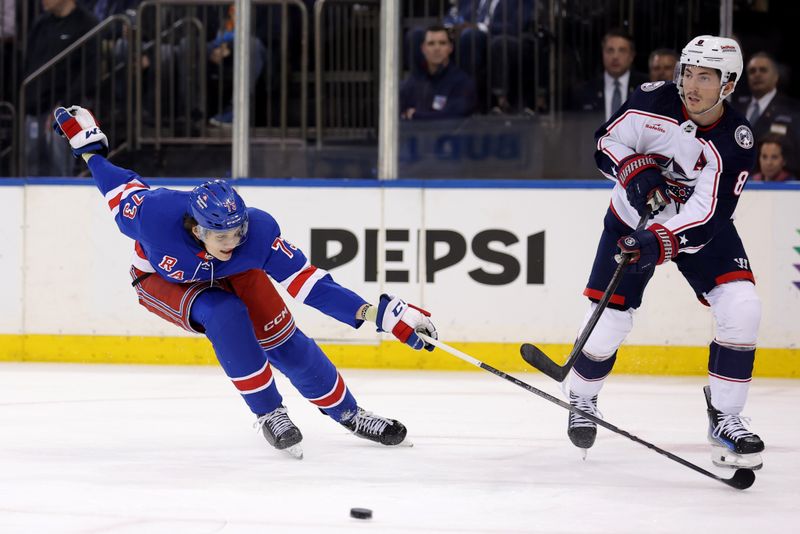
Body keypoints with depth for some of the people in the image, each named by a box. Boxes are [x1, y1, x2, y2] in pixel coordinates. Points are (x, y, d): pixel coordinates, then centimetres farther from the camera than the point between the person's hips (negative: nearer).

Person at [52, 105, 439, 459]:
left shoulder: (258, 230, -36)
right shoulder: (155, 215, -42)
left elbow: (306, 281, -34)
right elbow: (123, 191, -19)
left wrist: (374, 313, -42)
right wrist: (88, 147, -8)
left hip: (233, 275, 2)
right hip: (162, 279, -2)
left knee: (283, 339, -6)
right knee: (225, 316, -31)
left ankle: (347, 413, 15)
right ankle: (269, 414, -14)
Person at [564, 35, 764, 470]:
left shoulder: (735, 142, -24)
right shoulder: (654, 100, -20)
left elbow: (707, 216, -30)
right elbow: (607, 142, -6)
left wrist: (660, 243, -43)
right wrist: (634, 172, -25)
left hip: (701, 226, 0)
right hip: (634, 217, 0)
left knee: (741, 308, -18)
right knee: (610, 317, -4)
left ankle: (725, 418, -6)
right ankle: (581, 397, 27)